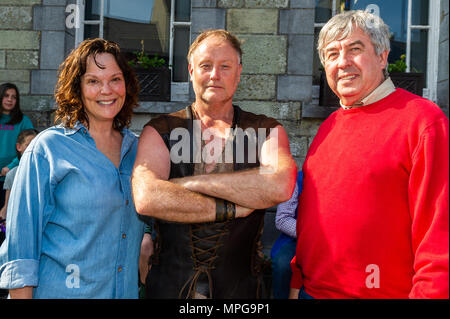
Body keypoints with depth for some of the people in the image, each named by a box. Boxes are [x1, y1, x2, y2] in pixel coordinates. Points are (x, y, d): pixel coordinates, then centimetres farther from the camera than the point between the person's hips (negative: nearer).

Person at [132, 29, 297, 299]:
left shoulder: (266, 131, 0)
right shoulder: (160, 132, -1)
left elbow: (281, 187, -21)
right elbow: (146, 199, -19)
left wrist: (190, 182, -18)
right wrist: (231, 209, -17)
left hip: (239, 287, 0)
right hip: (169, 285, 0)